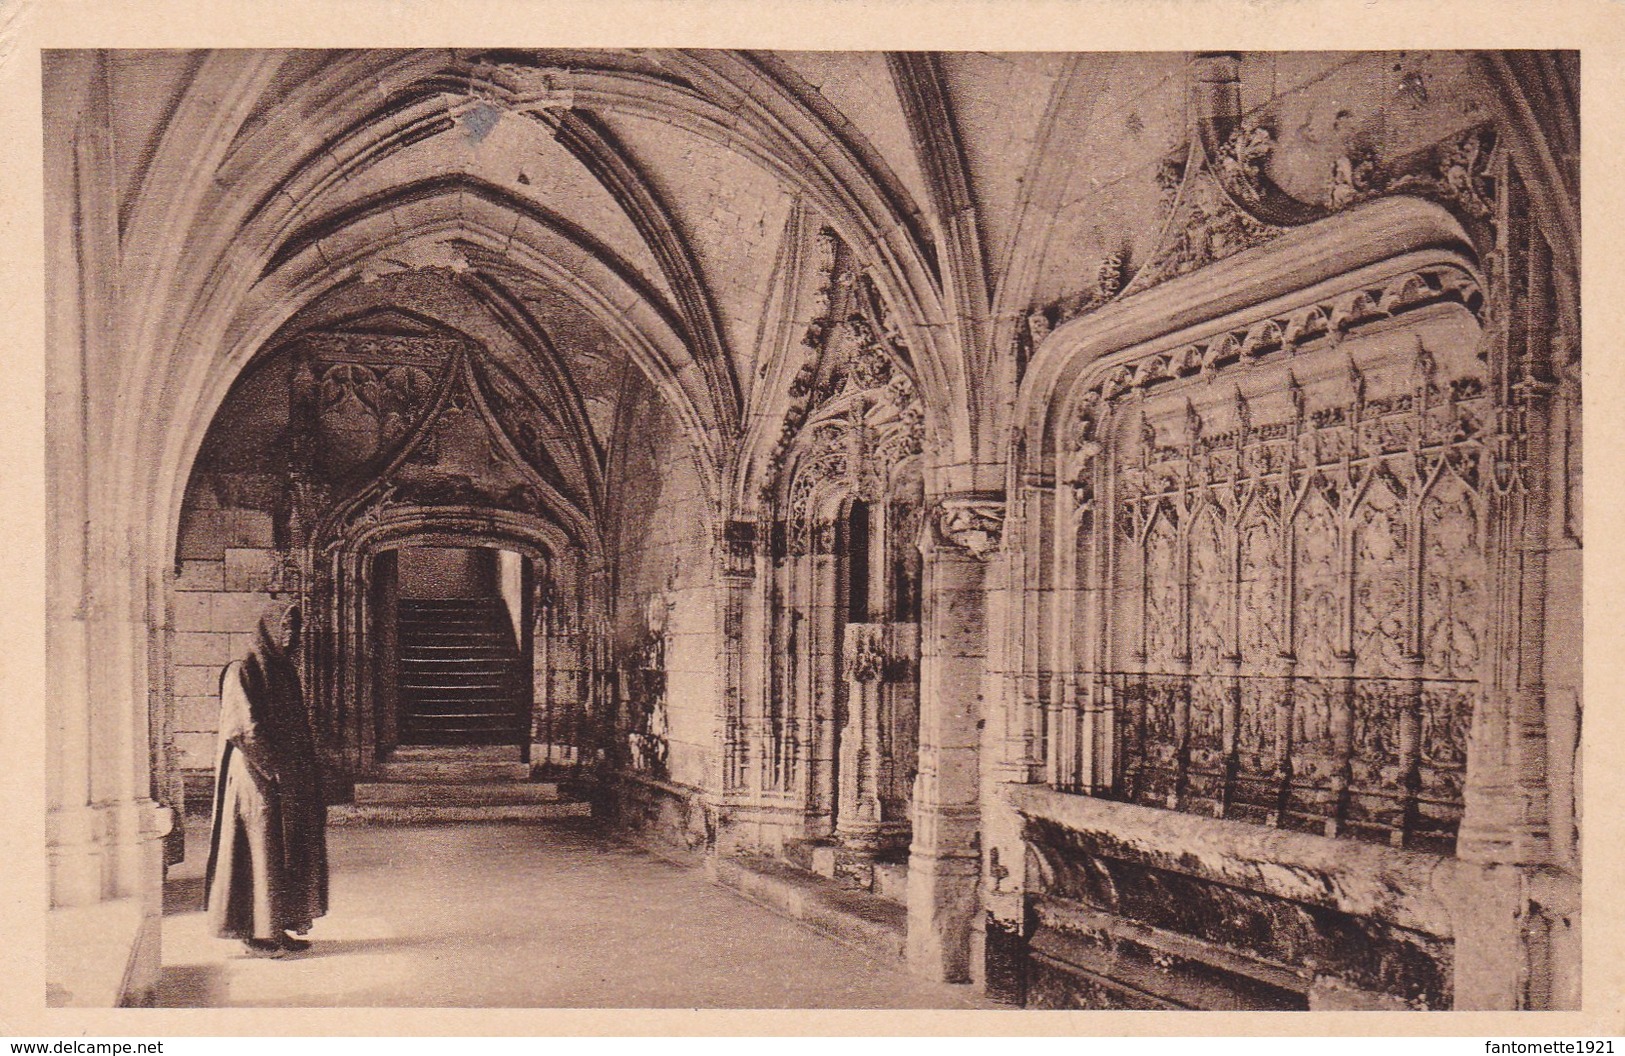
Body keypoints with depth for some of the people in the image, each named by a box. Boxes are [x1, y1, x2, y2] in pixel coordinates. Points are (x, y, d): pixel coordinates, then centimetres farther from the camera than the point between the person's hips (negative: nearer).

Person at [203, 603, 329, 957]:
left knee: (293, 849, 9)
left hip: (290, 780, 8)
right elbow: (248, 730, -16)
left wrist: (306, 774, 11)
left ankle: (276, 927, 16)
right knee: (261, 851, -4)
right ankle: (255, 932, 3)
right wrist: (276, 768, -17)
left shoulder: (286, 670, 15)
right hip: (257, 778, -8)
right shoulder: (242, 672, -9)